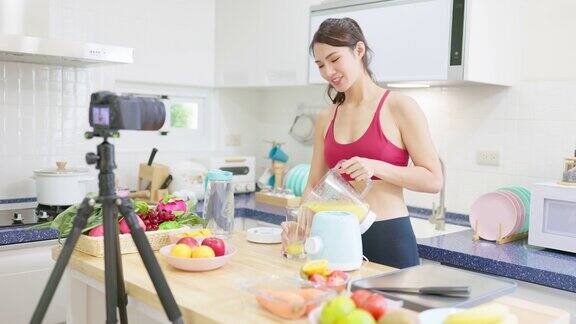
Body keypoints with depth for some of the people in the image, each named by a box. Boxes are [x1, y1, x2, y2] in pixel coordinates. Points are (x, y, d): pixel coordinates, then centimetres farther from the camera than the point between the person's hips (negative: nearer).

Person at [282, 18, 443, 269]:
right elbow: (314, 185, 10)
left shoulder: (399, 107, -7)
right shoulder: (325, 119, 8)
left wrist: (377, 167, -21)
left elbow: (433, 180, -8)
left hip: (389, 238, -4)